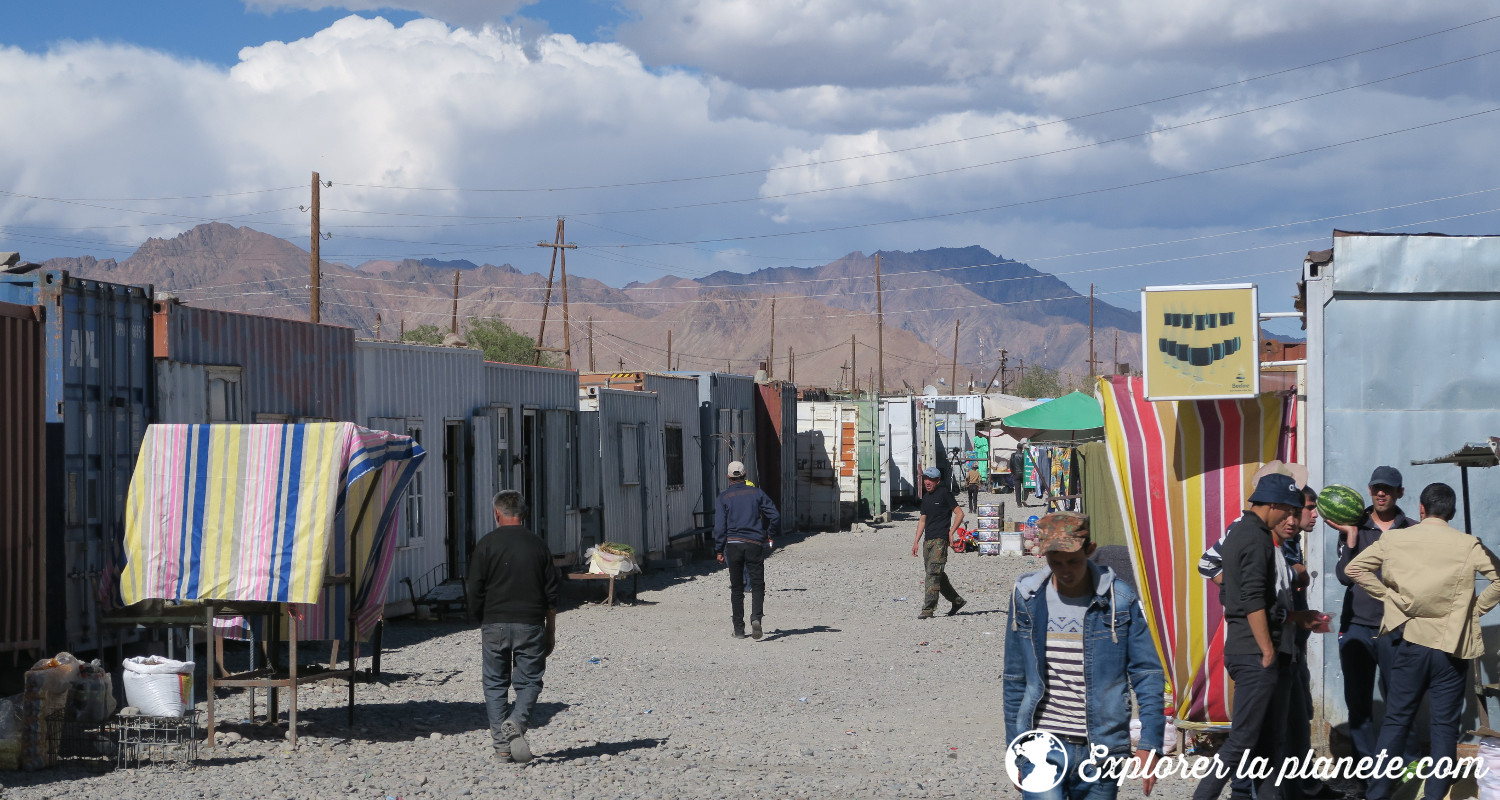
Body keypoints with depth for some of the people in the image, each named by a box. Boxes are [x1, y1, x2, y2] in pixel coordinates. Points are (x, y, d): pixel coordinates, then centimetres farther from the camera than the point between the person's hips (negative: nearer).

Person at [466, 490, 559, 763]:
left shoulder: (487, 544, -2)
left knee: (495, 683, 9)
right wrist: (550, 632, 15)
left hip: (494, 625, -1)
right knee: (529, 681, 8)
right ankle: (516, 723, -19)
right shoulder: (538, 545, 5)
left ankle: (501, 745, 5)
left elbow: (475, 590, -2)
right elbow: (551, 593, 7)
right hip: (530, 625, 1)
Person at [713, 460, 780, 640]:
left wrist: (719, 550, 1)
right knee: (758, 584, 2)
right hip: (754, 544, 0)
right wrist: (767, 533, 19)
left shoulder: (724, 497, 2)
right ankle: (756, 617, -23)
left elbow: (719, 525, -3)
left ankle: (738, 629, 7)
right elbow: (775, 516, 2)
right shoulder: (756, 493, 5)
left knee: (736, 588, 8)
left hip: (733, 544, 0)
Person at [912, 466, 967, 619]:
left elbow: (960, 513, -5)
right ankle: (957, 601, 26)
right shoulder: (926, 498, 18)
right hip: (928, 540, 9)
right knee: (935, 574, 12)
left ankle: (928, 609, -18)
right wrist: (916, 541, 16)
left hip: (940, 539, -8)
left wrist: (950, 533, -12)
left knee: (933, 573, -14)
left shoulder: (944, 493, -4)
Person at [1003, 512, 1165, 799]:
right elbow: (1015, 680, 10)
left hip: (1101, 751, 0)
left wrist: (1149, 744, -6)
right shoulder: (1027, 598, 2)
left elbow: (1148, 675, 0)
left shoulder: (1119, 600, -3)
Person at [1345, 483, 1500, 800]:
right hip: (1452, 647, -1)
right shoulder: (1467, 545, -6)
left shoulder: (1395, 539, -1)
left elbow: (1354, 568, -2)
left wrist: (1389, 596, 2)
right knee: (1444, 726, 4)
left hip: (1410, 641, 2)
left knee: (1395, 721, 9)